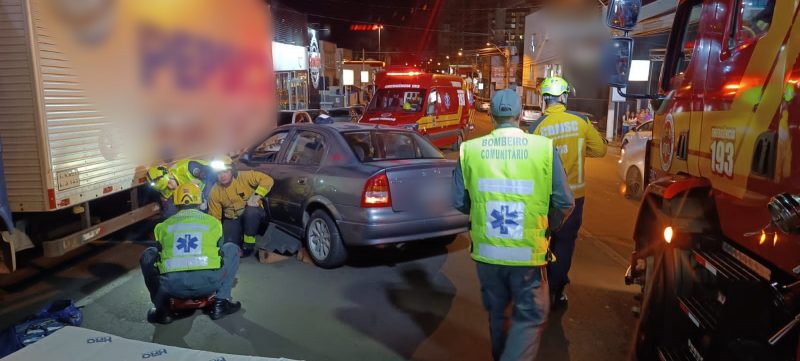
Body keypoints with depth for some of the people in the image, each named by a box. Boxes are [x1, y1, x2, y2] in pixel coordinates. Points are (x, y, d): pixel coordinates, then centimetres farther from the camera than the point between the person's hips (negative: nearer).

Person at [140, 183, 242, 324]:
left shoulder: (163, 226, 21)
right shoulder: (213, 222, 20)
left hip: (172, 285, 1)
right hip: (209, 282, -1)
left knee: (147, 255, 30)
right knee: (232, 249, 26)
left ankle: (162, 309, 21)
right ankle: (220, 302, 18)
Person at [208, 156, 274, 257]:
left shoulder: (245, 177, -20)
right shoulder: (215, 192, -9)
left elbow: (267, 180, -27)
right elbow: (214, 216, -3)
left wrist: (256, 196, -33)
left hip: (253, 214, -2)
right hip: (232, 219, 2)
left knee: (250, 211, -38)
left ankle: (248, 246, -20)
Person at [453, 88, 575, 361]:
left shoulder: (470, 150, -6)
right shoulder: (543, 148, -10)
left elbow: (459, 203, 1)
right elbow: (564, 203, -5)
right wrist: (548, 227, 15)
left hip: (486, 251, 3)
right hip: (528, 252, -3)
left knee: (496, 311, 25)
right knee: (531, 316, 15)